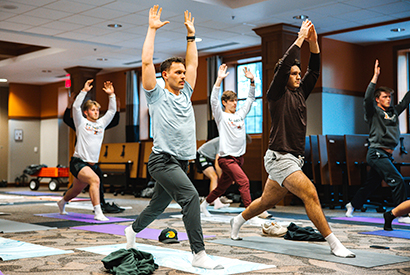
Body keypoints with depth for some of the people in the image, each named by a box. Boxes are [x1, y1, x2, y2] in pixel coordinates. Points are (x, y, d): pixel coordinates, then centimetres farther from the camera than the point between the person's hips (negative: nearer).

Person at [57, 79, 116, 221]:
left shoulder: (101, 123, 12)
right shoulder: (81, 122, -1)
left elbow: (112, 110, 8)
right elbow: (76, 107, -14)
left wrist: (111, 95, -2)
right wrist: (84, 91, -18)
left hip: (92, 164, 6)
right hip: (78, 162, -6)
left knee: (77, 190, 20)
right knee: (95, 180, -29)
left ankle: (62, 202, 50)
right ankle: (98, 213, -28)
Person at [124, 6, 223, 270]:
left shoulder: (185, 94, 15)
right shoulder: (157, 95, -1)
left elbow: (193, 62, 20)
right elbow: (147, 62, -9)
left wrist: (191, 34, 19)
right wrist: (152, 29, -4)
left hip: (181, 162, 7)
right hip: (163, 160, -7)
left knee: (158, 205, 18)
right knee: (191, 195, -25)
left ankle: (133, 230, 44)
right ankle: (199, 254, -24)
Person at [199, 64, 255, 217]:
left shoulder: (240, 114, 14)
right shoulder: (221, 116, -2)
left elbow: (250, 99, 19)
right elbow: (214, 100, -16)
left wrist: (252, 81, 7)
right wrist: (219, 79, -25)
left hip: (239, 157, 6)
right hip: (227, 158, -6)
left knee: (222, 187, 13)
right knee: (244, 182, -20)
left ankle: (204, 205, 30)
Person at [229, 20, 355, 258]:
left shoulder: (300, 93, 15)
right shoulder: (277, 94, -5)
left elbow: (315, 71, 12)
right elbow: (284, 66, -18)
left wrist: (314, 42, 2)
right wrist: (300, 39, -13)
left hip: (293, 158, 9)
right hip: (279, 157, -8)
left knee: (268, 201, 18)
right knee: (310, 194, -18)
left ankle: (238, 221, 39)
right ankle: (334, 244, -15)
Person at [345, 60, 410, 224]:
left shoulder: (394, 112, 16)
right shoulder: (373, 112, -3)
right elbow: (368, 98, -20)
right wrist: (375, 77, -24)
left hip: (387, 155, 8)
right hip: (377, 153, -8)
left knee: (372, 184, 15)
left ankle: (353, 205, 32)